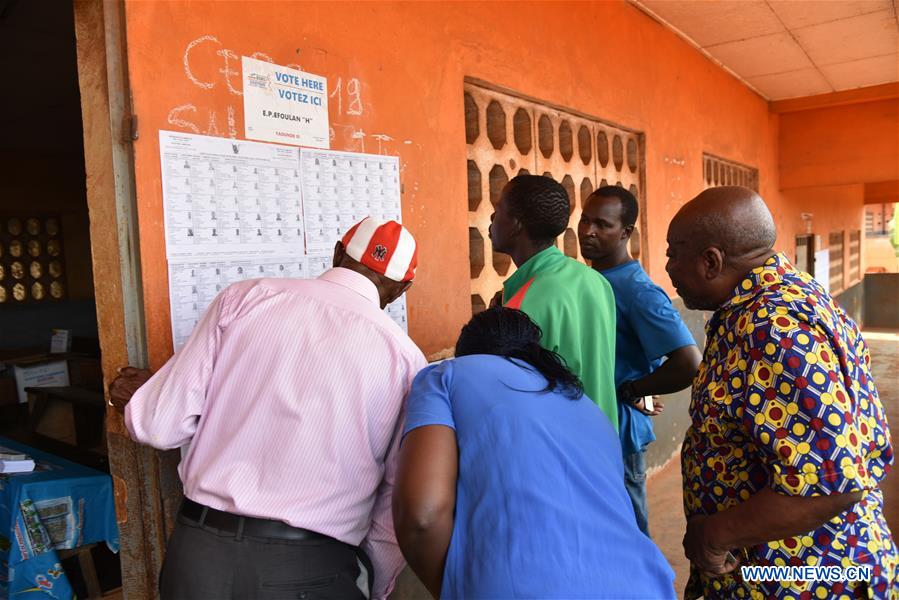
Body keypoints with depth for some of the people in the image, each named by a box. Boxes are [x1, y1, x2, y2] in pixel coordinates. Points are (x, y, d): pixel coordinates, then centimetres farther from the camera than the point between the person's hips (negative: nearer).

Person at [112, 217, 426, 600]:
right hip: (309, 569, -1)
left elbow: (162, 425, -2)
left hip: (200, 550, 2)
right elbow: (400, 508, -3)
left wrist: (138, 398, 20)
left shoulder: (245, 296, -3)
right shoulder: (405, 359, -5)